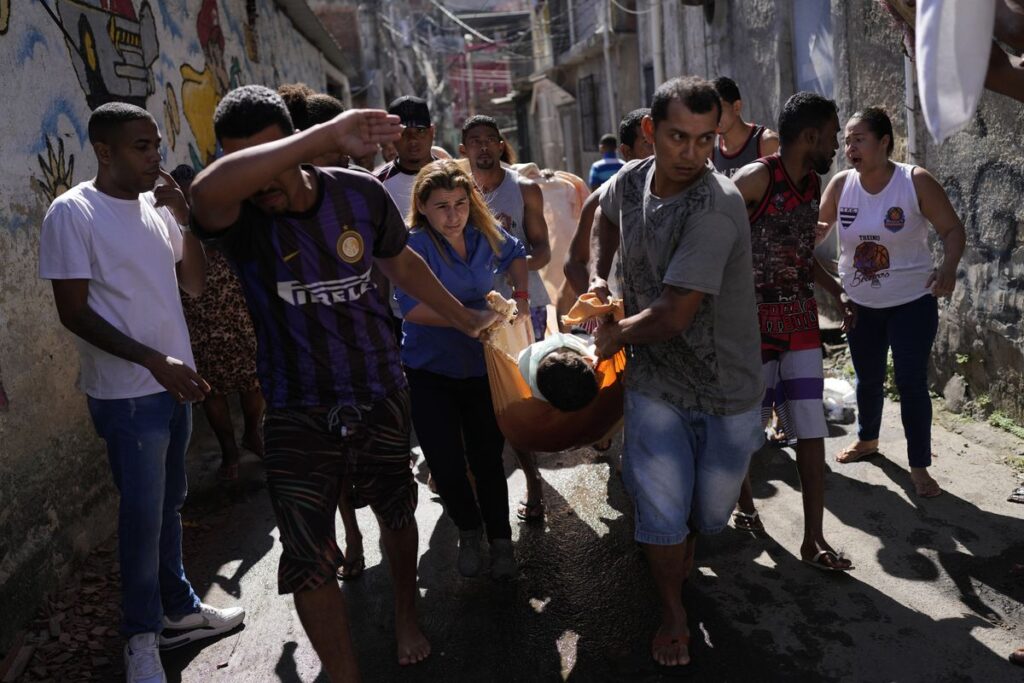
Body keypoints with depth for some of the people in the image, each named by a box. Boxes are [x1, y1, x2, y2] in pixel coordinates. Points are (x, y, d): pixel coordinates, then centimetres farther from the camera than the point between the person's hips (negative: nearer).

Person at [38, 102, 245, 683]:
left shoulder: (157, 206, 7)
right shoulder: (73, 213, -11)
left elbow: (195, 284, 8)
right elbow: (74, 312, -14)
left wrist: (185, 218, -6)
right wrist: (155, 361, -21)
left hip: (175, 382, 6)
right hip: (126, 394, -6)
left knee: (170, 503, 17)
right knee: (143, 514, 2)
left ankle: (180, 609, 32)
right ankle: (142, 635, 21)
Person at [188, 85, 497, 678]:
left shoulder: (361, 193, -9)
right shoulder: (236, 214, -17)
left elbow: (402, 263, 10)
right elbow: (207, 190, -44)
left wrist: (466, 318, 19)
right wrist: (329, 134, -46)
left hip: (382, 393, 3)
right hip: (299, 412, -2)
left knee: (397, 513, 22)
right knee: (309, 562, -2)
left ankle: (407, 616, 51)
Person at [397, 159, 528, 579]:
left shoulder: (484, 237, -1)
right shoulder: (414, 245, -16)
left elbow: (516, 254, 21)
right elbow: (413, 308, -28)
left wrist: (521, 295, 5)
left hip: (481, 367, 3)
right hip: (430, 372, -2)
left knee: (487, 459, 6)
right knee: (446, 465, 0)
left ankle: (500, 540, 28)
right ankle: (468, 531, 31)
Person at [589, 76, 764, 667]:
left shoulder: (716, 206, -26)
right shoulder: (631, 180, -5)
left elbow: (673, 317, -26)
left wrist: (614, 335, -9)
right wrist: (600, 276, 11)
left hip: (725, 389, -3)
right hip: (655, 380, 3)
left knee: (711, 512, 14)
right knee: (661, 509, 2)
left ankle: (685, 552, 50)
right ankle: (674, 611, 29)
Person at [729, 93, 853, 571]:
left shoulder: (813, 184, 9)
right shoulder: (756, 178, -15)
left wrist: (836, 290, 14)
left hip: (800, 317, 7)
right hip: (754, 318, -6)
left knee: (811, 429, 4)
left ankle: (813, 539, 12)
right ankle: (744, 501, 37)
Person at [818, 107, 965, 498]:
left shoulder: (916, 182, -15)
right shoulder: (841, 184, -8)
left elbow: (953, 229, -11)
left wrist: (949, 266, -29)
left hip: (912, 303, -3)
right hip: (861, 304, 3)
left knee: (911, 383, -2)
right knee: (868, 377, 19)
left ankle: (919, 467, 11)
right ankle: (867, 439, 42)